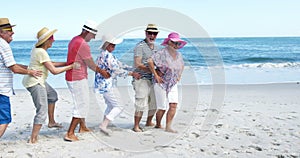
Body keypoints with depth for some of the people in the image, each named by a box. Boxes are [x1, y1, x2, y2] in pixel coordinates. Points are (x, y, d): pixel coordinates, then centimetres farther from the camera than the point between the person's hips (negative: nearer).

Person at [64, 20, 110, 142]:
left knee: (84, 102, 23)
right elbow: (91, 64, -12)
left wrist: (100, 70, 17)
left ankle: (82, 127, 36)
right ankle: (70, 134, -5)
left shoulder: (74, 40, 12)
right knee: (82, 105, -5)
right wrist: (101, 71, 6)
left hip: (71, 77, 11)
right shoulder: (83, 45, -20)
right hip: (78, 79, -11)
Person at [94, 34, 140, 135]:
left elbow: (120, 65, 17)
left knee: (111, 106, 24)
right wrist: (132, 74, -11)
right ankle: (104, 125, -13)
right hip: (107, 85, -11)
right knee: (119, 106, -7)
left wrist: (134, 69, 12)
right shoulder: (107, 55, -17)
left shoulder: (104, 55, 16)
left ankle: (104, 124, 27)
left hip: (103, 85, 11)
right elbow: (117, 70, -19)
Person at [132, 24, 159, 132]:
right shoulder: (140, 46, -10)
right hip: (142, 79, -8)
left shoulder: (156, 47, 14)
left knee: (154, 103, 15)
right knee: (141, 104, -8)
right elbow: (138, 64, -18)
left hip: (153, 79, 8)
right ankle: (136, 126, 3)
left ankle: (149, 122, 34)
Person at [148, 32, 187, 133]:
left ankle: (168, 127, 0)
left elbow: (182, 65, 30)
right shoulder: (163, 53, -15)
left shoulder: (178, 55, 9)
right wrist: (155, 75, -20)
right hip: (161, 84, -6)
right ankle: (158, 125, 21)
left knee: (173, 105, -7)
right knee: (162, 108, -1)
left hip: (173, 84, 6)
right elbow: (150, 61, -25)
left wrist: (179, 76, 18)